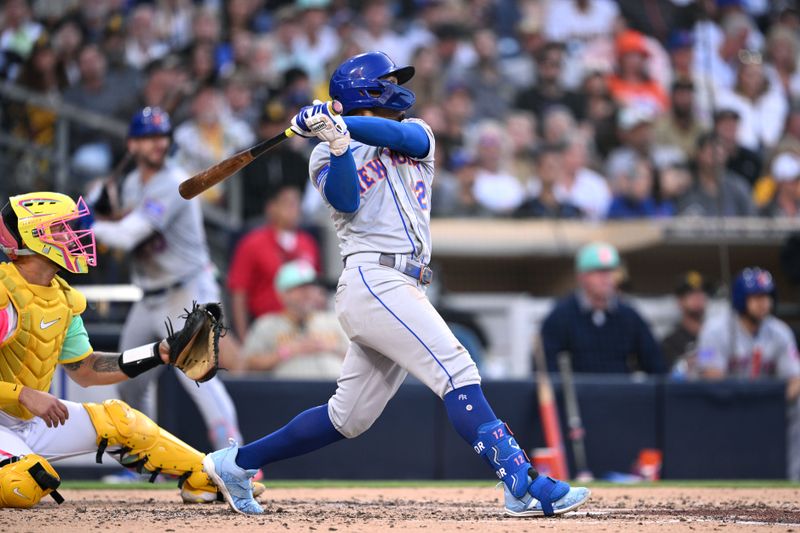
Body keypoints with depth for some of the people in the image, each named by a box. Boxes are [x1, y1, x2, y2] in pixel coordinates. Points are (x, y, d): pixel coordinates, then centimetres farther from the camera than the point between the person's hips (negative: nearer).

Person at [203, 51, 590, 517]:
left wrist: (341, 122, -14)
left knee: (348, 418, 11)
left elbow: (403, 135, -4)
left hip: (406, 292, 7)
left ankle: (237, 463, 23)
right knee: (458, 373, -19)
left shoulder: (417, 135, 21)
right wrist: (337, 140, -25)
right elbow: (345, 199, -12)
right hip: (372, 281, -7)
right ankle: (525, 487, -27)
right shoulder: (329, 155, 8)